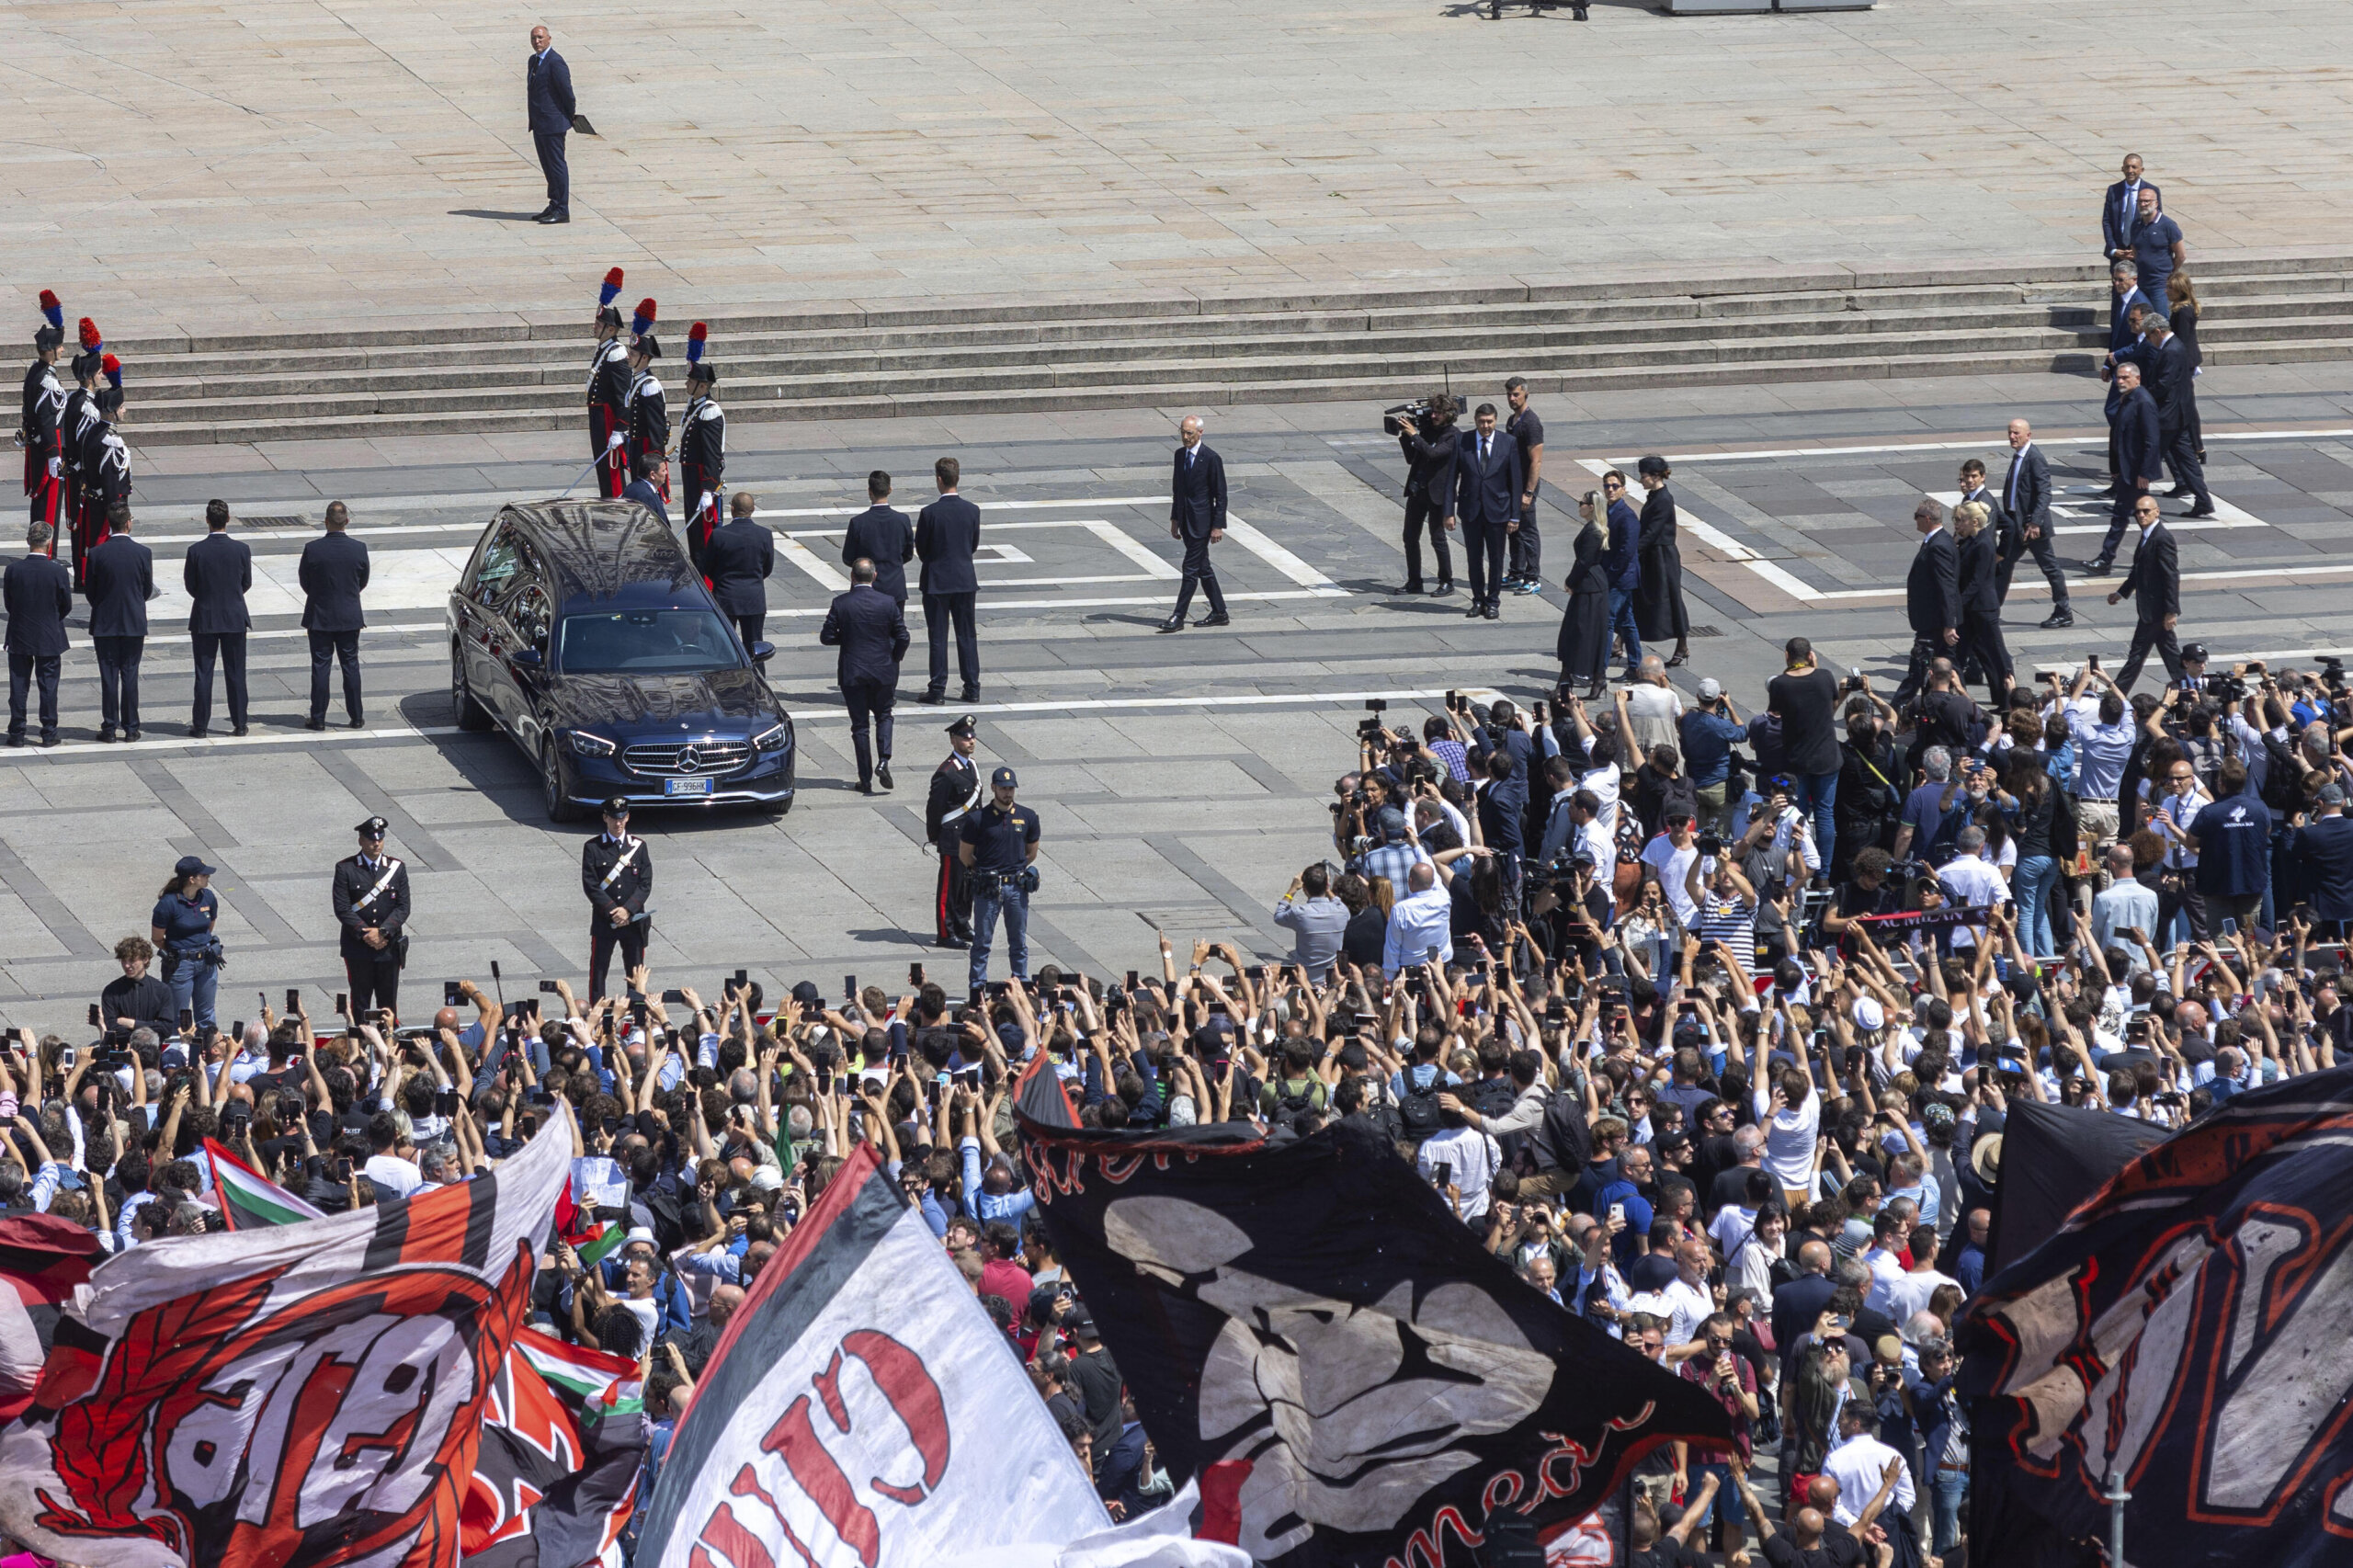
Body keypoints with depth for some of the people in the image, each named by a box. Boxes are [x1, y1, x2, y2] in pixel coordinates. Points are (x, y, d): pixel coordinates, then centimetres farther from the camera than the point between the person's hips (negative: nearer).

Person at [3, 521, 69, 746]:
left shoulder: (13, 570, -12)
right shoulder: (58, 573, -15)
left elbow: (8, 603, -2)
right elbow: (66, 607, -5)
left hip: (19, 637, 1)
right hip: (49, 639, -1)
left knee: (18, 687, 10)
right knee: (48, 687, 9)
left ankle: (17, 734, 13)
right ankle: (49, 734, 12)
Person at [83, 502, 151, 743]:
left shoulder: (97, 554, -10)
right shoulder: (143, 553, -9)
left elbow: (91, 591, -2)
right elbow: (148, 590, 1)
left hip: (104, 623, -1)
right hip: (134, 623, 1)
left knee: (108, 677, 5)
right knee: (130, 675, 7)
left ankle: (109, 728, 7)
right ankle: (131, 728, 9)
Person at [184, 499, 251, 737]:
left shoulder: (196, 551, -13)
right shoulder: (242, 550, -10)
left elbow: (190, 585, -3)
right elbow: (247, 583, 2)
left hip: (204, 619, -1)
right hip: (235, 618, 1)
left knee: (203, 674, 6)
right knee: (235, 673, 10)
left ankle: (200, 726, 8)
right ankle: (239, 724, 13)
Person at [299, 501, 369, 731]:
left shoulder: (312, 549, -15)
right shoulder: (359, 549, -9)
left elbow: (304, 581, -2)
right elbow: (363, 582, 3)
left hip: (320, 617, -1)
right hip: (349, 617, 1)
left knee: (320, 667, 5)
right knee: (350, 665, 10)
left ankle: (318, 718, 6)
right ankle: (355, 717, 13)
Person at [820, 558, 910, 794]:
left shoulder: (840, 604, -10)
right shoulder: (887, 603, -7)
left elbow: (826, 637, -7)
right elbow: (902, 637, -5)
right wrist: (895, 659, 14)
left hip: (852, 673, -1)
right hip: (883, 671, 1)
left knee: (859, 724, 7)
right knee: (883, 716, 19)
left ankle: (865, 779, 7)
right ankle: (883, 760, -4)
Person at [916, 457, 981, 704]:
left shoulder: (929, 513, -16)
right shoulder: (972, 511, -5)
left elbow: (920, 548, -6)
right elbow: (974, 546, 5)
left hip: (936, 581, -3)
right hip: (965, 579, 3)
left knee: (938, 638, 4)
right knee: (967, 636, 10)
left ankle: (938, 690, 6)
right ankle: (972, 689, 12)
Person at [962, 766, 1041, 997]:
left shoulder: (1027, 817, 4)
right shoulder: (977, 819, -6)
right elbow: (965, 854, 3)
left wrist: (1018, 871, 10)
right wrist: (983, 873, 8)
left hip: (1017, 887, 2)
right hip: (987, 888, -2)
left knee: (1019, 941, 9)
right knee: (982, 940, 1)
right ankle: (977, 987, 7)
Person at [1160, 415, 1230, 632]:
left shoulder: (1211, 458, -13)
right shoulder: (1180, 455, 9)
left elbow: (1220, 494, -11)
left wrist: (1218, 526, -13)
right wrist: (1175, 519, 15)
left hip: (1201, 522, -8)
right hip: (1186, 522, 8)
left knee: (1191, 569, -8)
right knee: (1202, 568, 13)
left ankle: (1178, 618, -7)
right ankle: (1219, 613, 22)